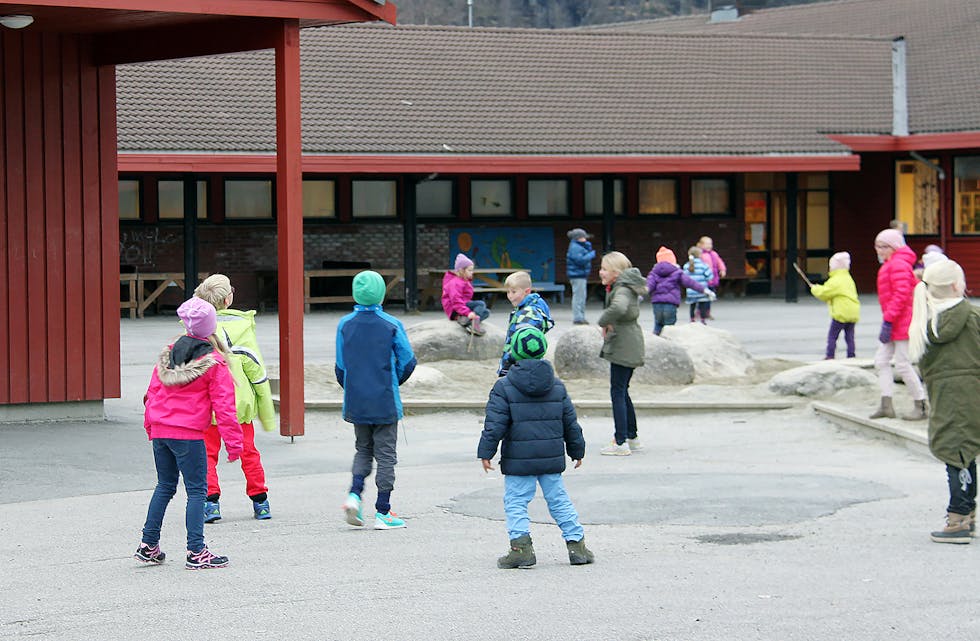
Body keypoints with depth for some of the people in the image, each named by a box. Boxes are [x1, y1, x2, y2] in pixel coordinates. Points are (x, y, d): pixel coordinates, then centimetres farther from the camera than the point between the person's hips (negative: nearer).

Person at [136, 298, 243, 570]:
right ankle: (195, 552, -4)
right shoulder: (213, 363, -7)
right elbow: (224, 405, -9)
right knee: (196, 490, 0)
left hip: (160, 432, 6)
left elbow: (152, 392, 13)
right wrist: (233, 441, -6)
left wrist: (151, 428, 23)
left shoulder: (168, 354, 8)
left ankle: (149, 545, 21)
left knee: (165, 486, 18)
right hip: (188, 435, -6)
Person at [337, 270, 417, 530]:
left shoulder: (345, 325, -2)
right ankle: (383, 513, 5)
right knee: (385, 454, 5)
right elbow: (408, 362, -3)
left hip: (356, 402, 3)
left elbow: (341, 366, 2)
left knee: (363, 449, 19)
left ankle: (354, 494, -4)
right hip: (385, 402, -3)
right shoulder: (392, 325, -10)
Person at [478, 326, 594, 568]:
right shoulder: (557, 386, 7)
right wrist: (577, 450, 23)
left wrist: (486, 452, -6)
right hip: (551, 457, 4)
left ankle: (521, 546, -10)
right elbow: (571, 422, 13)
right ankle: (576, 544, 13)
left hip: (519, 459, -4)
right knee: (559, 500, 13)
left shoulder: (504, 386, -6)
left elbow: (495, 424, -11)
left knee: (515, 502, 1)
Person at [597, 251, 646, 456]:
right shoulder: (626, 287, 12)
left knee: (618, 392, -6)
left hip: (623, 346, -10)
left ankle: (621, 443, -5)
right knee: (622, 391, 18)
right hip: (630, 347, 10)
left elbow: (619, 308, -41)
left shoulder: (621, 290, -18)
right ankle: (632, 437, 24)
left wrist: (604, 322, -23)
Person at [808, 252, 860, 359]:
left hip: (841, 313, -8)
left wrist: (814, 288, 9)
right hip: (853, 313, 8)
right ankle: (851, 356, 8)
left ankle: (830, 356, -1)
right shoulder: (848, 279, 17)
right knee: (849, 337, 9)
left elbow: (823, 293, -10)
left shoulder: (835, 281, -12)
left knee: (832, 336, 0)